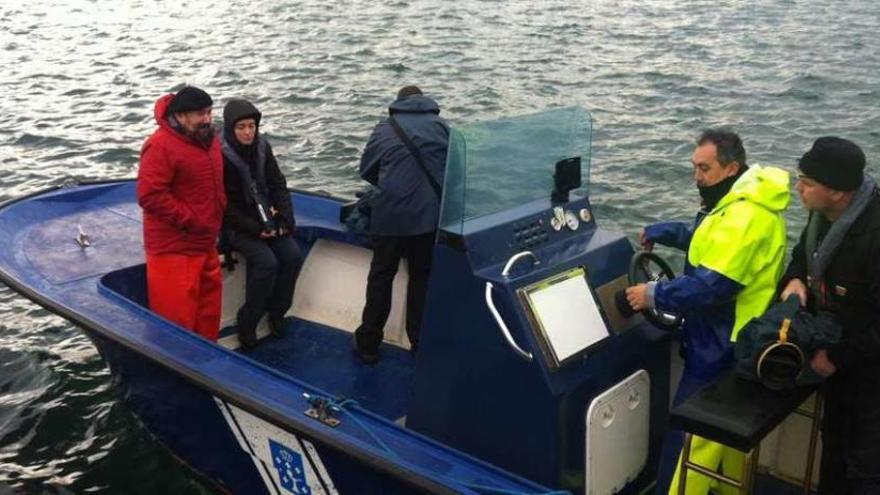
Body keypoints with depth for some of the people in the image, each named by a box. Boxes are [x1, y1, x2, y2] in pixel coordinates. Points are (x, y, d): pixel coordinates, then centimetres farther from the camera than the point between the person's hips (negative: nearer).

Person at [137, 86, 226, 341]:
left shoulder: (208, 138, 9)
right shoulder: (160, 145, -18)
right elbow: (149, 195, -23)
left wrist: (216, 222, 13)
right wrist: (189, 221, -20)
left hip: (205, 244, 9)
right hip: (174, 248, -9)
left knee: (208, 309, 19)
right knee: (176, 315, -3)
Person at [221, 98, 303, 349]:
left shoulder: (262, 148, 2)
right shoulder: (221, 156, -15)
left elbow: (278, 185, 6)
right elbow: (225, 206, -15)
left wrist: (286, 218, -7)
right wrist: (255, 229, -20)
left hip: (266, 219, 6)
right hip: (236, 225, -6)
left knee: (293, 256, -16)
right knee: (267, 262, -26)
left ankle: (276, 312, 4)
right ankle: (246, 324, -10)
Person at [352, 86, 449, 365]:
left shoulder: (386, 128, 6)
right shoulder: (441, 126, 8)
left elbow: (366, 170, 11)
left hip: (391, 213, -1)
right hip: (431, 215, 1)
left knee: (381, 276, 12)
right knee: (422, 277, 13)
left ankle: (368, 344, 19)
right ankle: (421, 344, 20)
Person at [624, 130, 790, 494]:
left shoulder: (745, 217, -26)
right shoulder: (744, 202, 9)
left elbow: (711, 286, -30)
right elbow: (713, 245, 23)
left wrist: (654, 295, -21)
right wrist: (664, 233, 15)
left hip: (723, 346, -11)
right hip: (737, 341, 11)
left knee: (691, 435, -3)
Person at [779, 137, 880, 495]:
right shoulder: (825, 212, -5)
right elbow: (805, 253, 15)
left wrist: (839, 356, -22)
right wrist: (794, 279, -6)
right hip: (839, 348, 8)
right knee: (834, 440, 26)